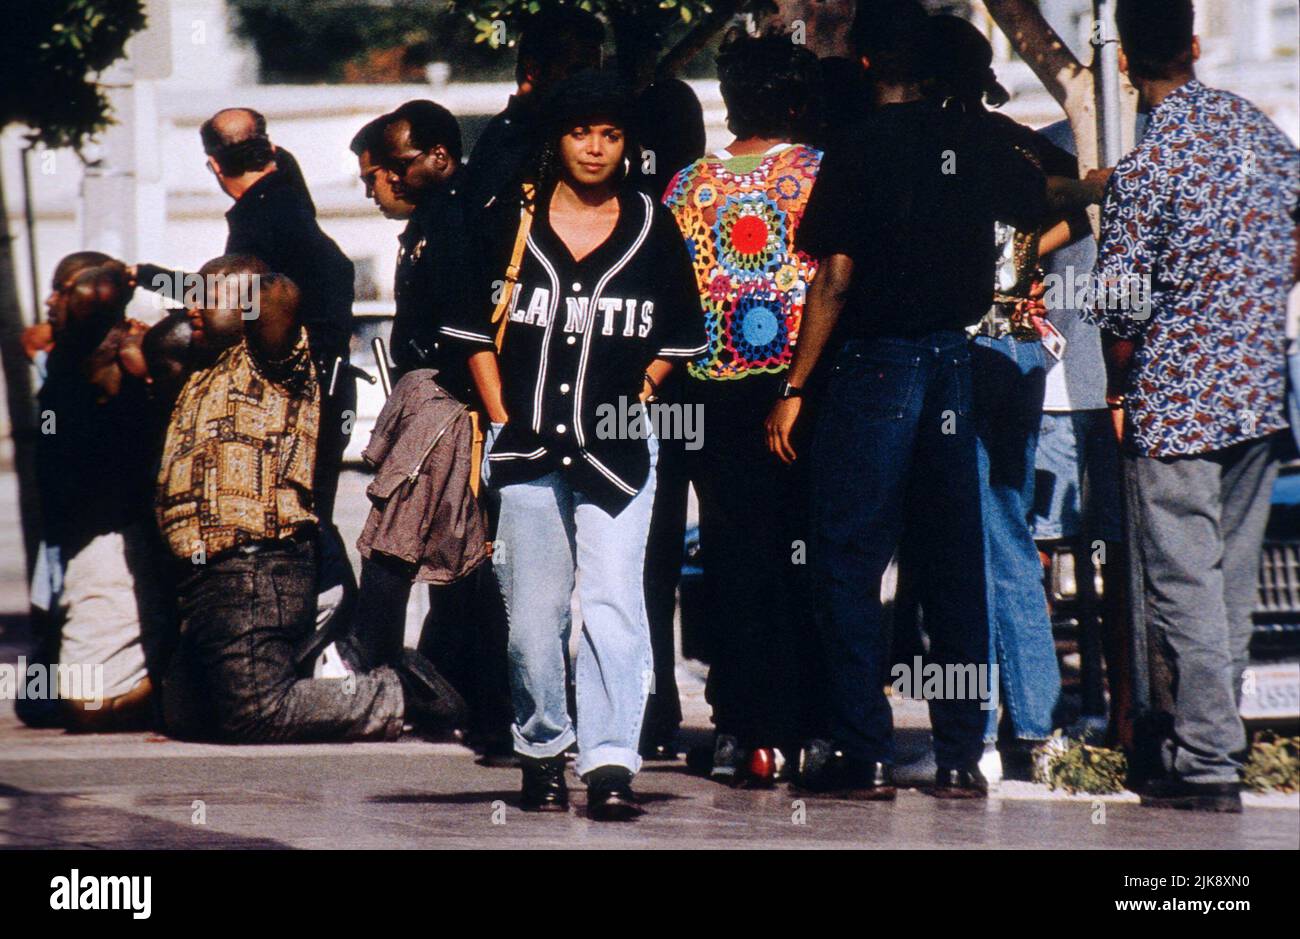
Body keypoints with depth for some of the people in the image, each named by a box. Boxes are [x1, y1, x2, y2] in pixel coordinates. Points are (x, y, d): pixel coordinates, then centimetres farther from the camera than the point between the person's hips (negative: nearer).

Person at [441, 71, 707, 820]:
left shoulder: (653, 228, 7)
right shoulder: (513, 223, 7)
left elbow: (680, 337, 14)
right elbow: (476, 326, 12)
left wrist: (635, 398, 3)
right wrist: (502, 415, 4)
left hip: (619, 447, -1)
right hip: (529, 447, 1)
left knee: (614, 604, -12)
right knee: (534, 611, 5)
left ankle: (611, 764, -17)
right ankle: (543, 753, 20)